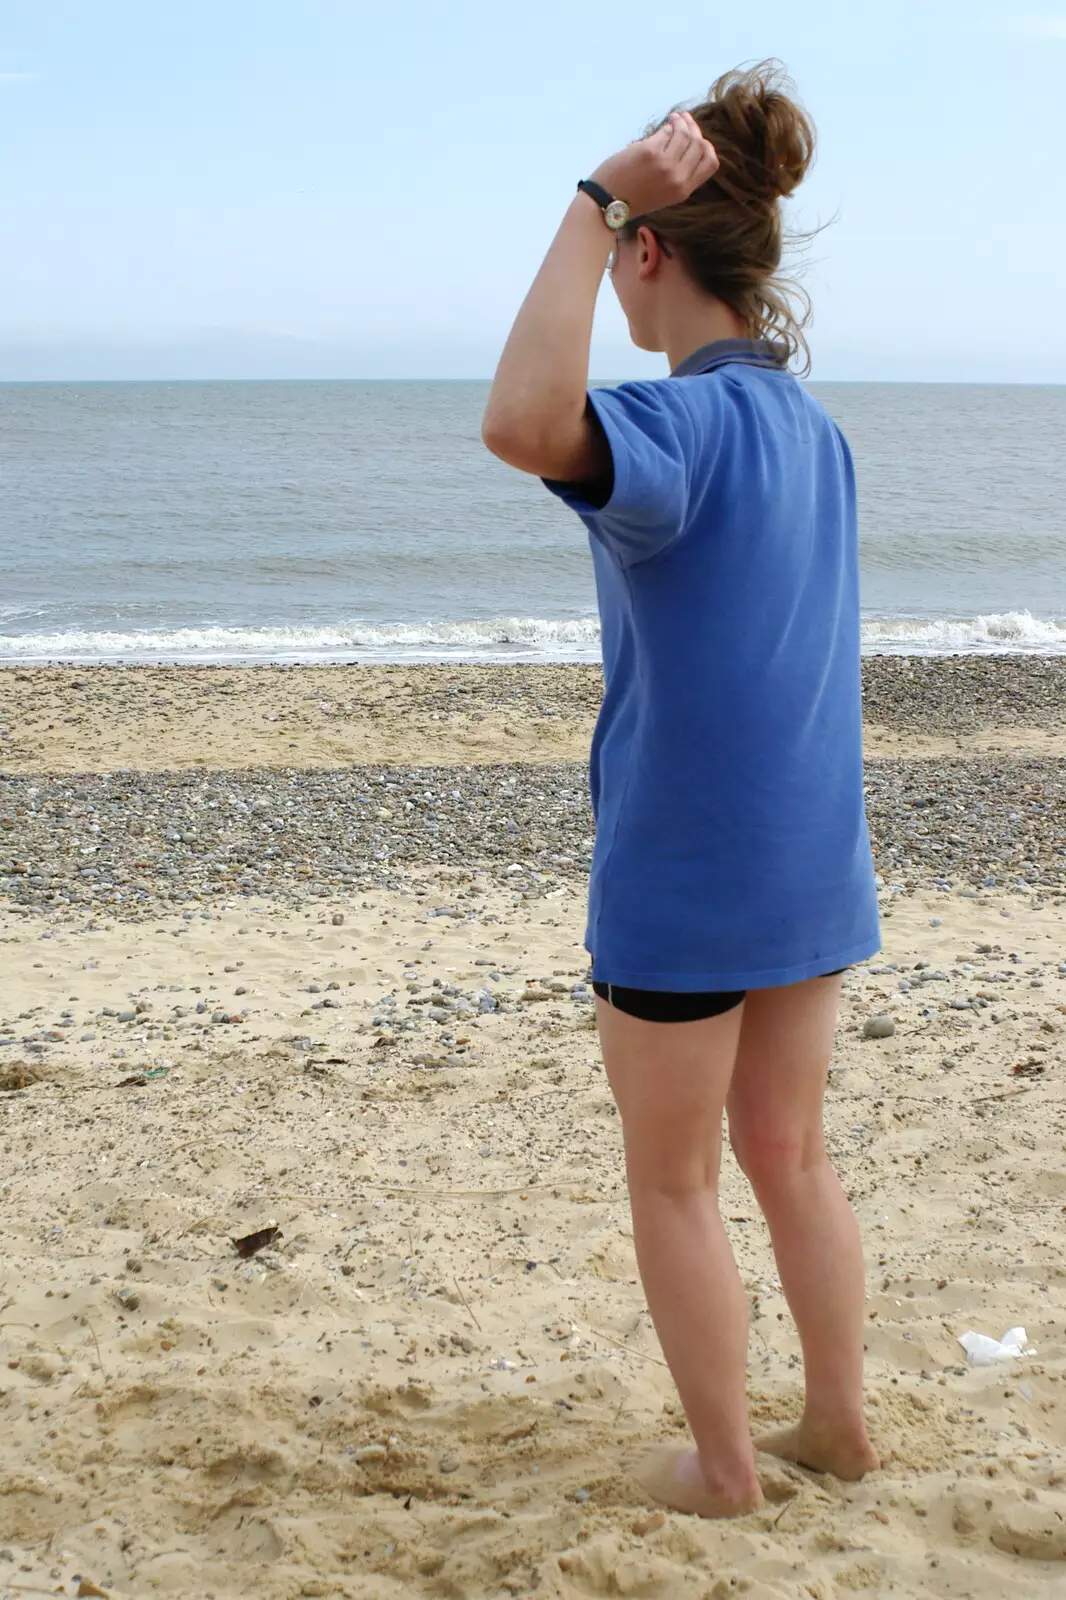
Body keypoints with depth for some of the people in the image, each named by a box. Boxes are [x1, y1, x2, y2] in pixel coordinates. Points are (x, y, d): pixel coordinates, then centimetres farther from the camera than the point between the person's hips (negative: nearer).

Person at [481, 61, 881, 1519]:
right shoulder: (813, 428, 6)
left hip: (684, 877, -8)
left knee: (673, 1181, 10)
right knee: (789, 1156, 21)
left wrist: (596, 201, -36)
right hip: (811, 866, 8)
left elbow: (525, 425, -43)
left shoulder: (687, 424, -20)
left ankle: (725, 1465, 23)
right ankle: (839, 1422, 32)